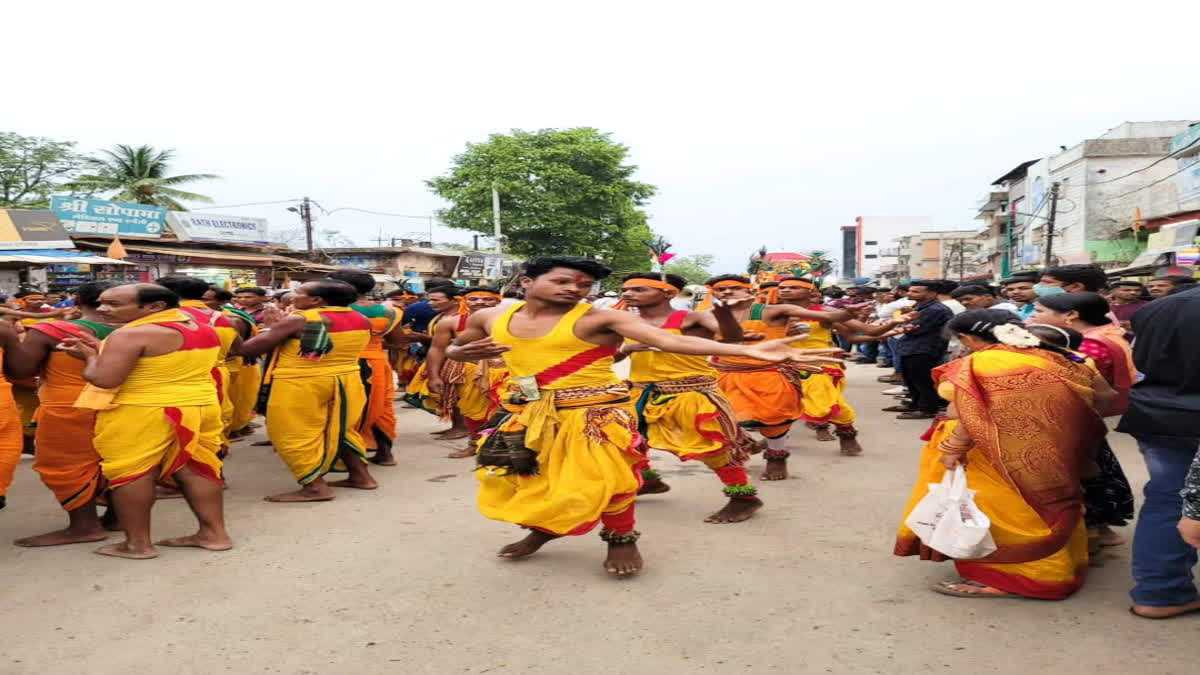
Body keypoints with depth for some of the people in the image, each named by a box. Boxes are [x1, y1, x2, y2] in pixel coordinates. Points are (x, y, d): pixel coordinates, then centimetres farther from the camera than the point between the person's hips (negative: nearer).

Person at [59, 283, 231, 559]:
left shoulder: (131, 334, -17)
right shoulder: (203, 329, 9)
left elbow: (103, 379, -21)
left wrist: (91, 357, 1)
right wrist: (99, 350, 16)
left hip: (139, 414, -7)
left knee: (130, 473, 5)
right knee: (193, 470, 13)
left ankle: (138, 544, 10)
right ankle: (214, 533, 16)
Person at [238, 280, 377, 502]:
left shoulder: (299, 320, -16)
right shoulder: (361, 320, 2)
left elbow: (246, 349, -11)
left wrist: (271, 328, 8)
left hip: (300, 385, -7)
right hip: (346, 381, 7)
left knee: (295, 435, 4)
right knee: (340, 431, 21)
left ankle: (315, 487, 0)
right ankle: (361, 476, 26)